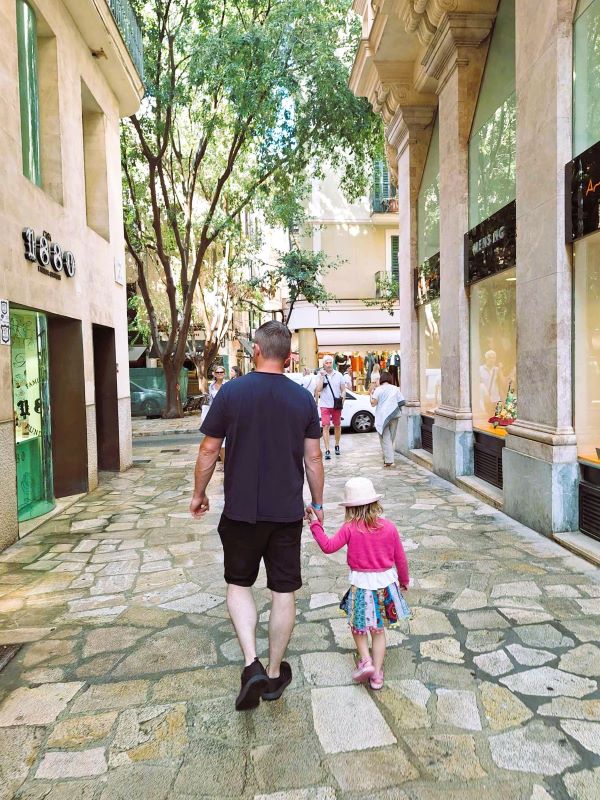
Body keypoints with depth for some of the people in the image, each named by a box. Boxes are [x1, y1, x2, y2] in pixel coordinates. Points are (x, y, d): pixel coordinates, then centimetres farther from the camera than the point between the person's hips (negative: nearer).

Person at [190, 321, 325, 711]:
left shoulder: (231, 392, -8)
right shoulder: (303, 398, -2)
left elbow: (209, 450, -4)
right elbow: (313, 457, 2)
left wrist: (199, 494, 11)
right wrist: (318, 503, 14)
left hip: (241, 511, -1)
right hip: (288, 512, 2)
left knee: (239, 583, 18)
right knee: (284, 592, 13)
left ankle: (252, 663, 5)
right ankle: (274, 673, 27)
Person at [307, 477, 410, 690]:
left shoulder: (349, 529, -15)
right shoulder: (389, 527, -6)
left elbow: (328, 546, -14)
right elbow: (400, 558, 3)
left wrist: (315, 524, -5)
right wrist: (404, 580, 18)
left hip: (361, 584, -3)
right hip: (385, 582, 3)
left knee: (357, 626, 21)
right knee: (378, 630, 16)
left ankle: (365, 660, 6)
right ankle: (377, 673, 18)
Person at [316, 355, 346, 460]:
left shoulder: (339, 375, 3)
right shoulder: (320, 376, 0)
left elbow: (343, 390, 6)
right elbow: (318, 390, -12)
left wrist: (342, 401, -5)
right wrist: (322, 377, -15)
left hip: (336, 405, 2)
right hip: (325, 405, -2)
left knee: (337, 426, 13)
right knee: (326, 427, -9)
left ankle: (337, 446, 31)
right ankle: (327, 451, -10)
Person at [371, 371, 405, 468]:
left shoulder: (378, 389, -4)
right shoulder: (395, 389, 6)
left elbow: (373, 403, -10)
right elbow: (401, 402, 2)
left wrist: (371, 395, 7)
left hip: (382, 417, -3)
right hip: (394, 416, 3)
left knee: (385, 439, -3)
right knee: (391, 438, 13)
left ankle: (389, 460, -10)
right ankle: (388, 458, 21)